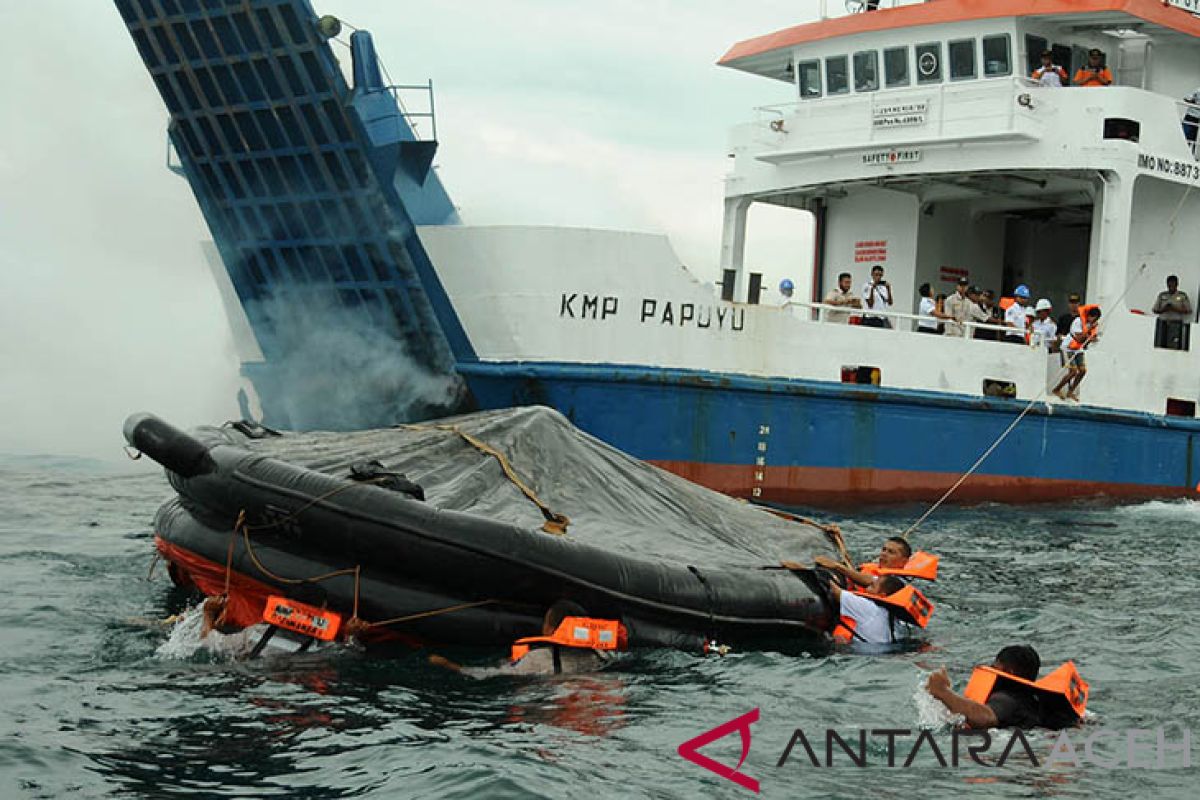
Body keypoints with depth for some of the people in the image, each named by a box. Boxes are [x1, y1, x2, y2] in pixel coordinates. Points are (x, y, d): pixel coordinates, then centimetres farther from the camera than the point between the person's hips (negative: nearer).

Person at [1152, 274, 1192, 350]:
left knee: (1175, 347, -14)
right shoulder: (1162, 295, 13)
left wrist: (1175, 309, -12)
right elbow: (1155, 310, 15)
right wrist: (1163, 310, -7)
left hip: (1176, 324, -3)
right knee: (1160, 345, -6)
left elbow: (1188, 311, 1)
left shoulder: (1183, 295, 5)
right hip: (1163, 323, 3)